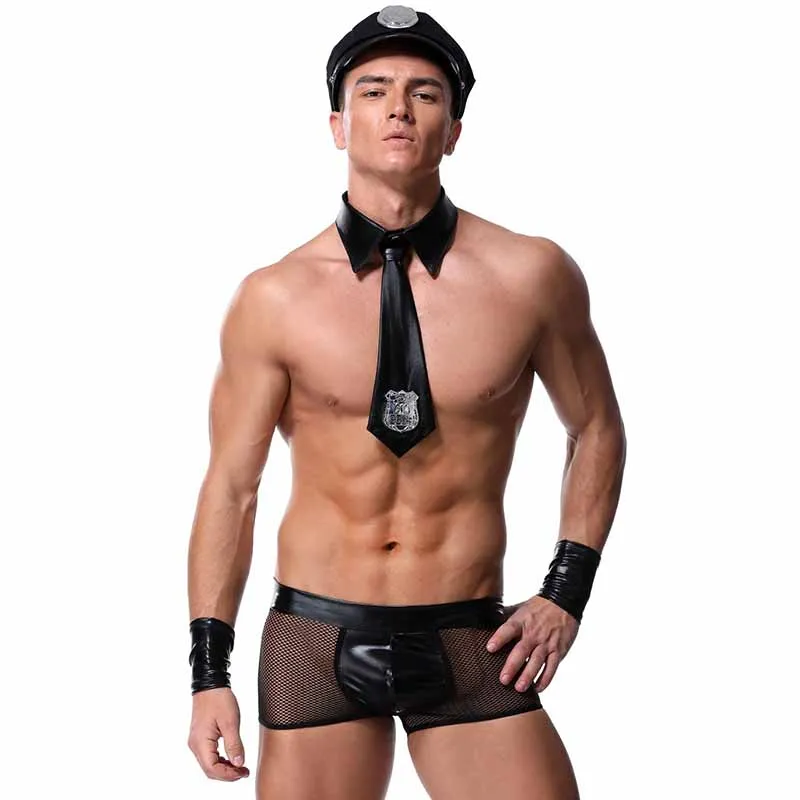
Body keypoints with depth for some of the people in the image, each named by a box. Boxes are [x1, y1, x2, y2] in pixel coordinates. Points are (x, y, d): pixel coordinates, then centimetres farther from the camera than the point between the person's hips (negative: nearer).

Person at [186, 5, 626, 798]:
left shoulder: (531, 277, -4)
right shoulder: (273, 299, -4)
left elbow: (595, 427, 12)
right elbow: (230, 487, 2)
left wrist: (566, 592, 4)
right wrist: (208, 673, -1)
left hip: (469, 645, 0)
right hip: (316, 638, 0)